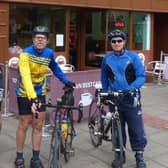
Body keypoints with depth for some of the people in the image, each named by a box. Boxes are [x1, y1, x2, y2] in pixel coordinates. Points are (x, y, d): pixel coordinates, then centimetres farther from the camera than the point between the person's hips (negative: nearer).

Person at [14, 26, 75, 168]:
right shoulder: (26, 53, -23)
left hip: (40, 93, 4)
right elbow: (26, 77, -35)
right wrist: (32, 97, -46)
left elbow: (55, 69, 14)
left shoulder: (49, 53, -7)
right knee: (24, 125, 4)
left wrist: (66, 82, 16)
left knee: (38, 125, 6)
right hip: (25, 94, -4)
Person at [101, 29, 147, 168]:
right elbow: (104, 79, 14)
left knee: (136, 129, 2)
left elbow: (141, 76, -9)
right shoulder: (106, 59, 5)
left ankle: (139, 155, 18)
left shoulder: (133, 57, -4)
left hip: (131, 99, -2)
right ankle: (120, 154, 27)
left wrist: (130, 88, -24)